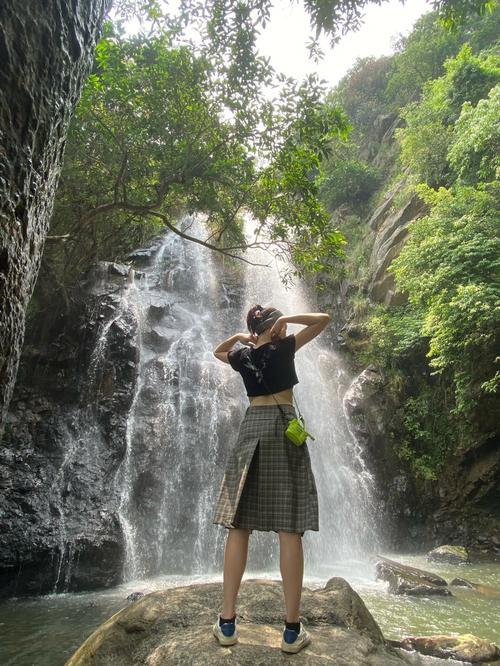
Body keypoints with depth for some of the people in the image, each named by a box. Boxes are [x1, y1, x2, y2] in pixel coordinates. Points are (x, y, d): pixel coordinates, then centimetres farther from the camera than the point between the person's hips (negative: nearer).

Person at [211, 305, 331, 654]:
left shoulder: (242, 356, 10)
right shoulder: (284, 347, -1)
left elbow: (218, 351, 34)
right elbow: (324, 319, 4)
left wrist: (239, 337, 21)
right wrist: (285, 318, 4)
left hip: (251, 429, 4)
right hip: (283, 429, -4)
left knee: (239, 526, 5)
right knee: (290, 530, -2)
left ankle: (227, 621, 9)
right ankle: (292, 629, 4)